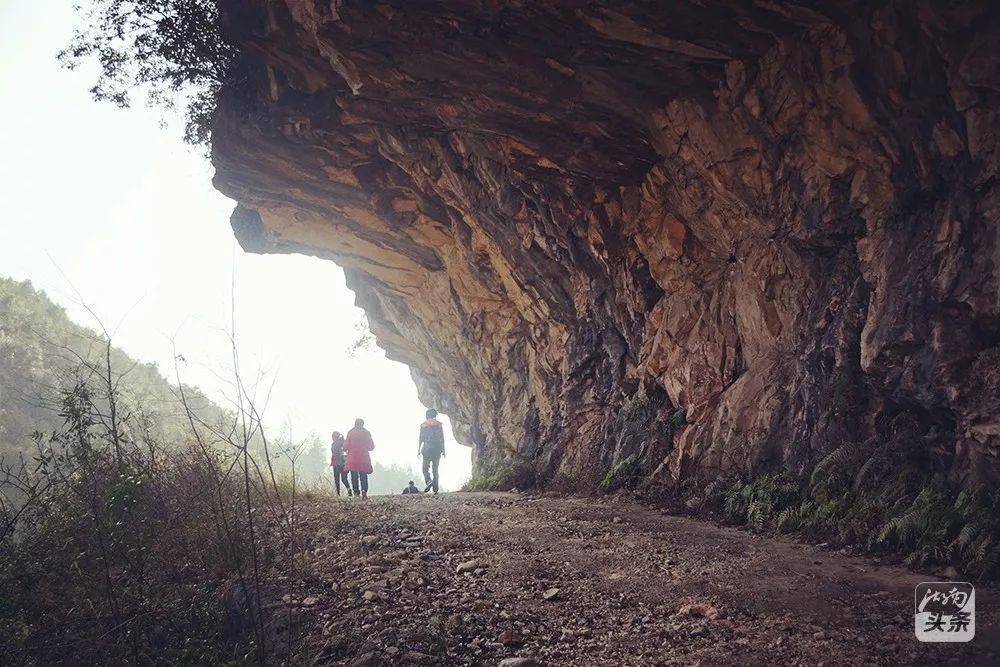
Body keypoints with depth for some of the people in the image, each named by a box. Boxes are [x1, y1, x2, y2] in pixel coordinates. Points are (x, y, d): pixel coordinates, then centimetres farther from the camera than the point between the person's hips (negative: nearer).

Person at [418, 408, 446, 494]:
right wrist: (443, 450, 8)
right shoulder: (439, 424, 6)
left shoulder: (423, 425, 3)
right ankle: (435, 489, 3)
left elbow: (421, 439, 1)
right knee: (435, 469, 7)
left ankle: (429, 481, -27)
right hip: (437, 449, 2)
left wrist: (419, 450, 4)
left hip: (427, 449, -2)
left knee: (425, 468, 1)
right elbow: (442, 439, 4)